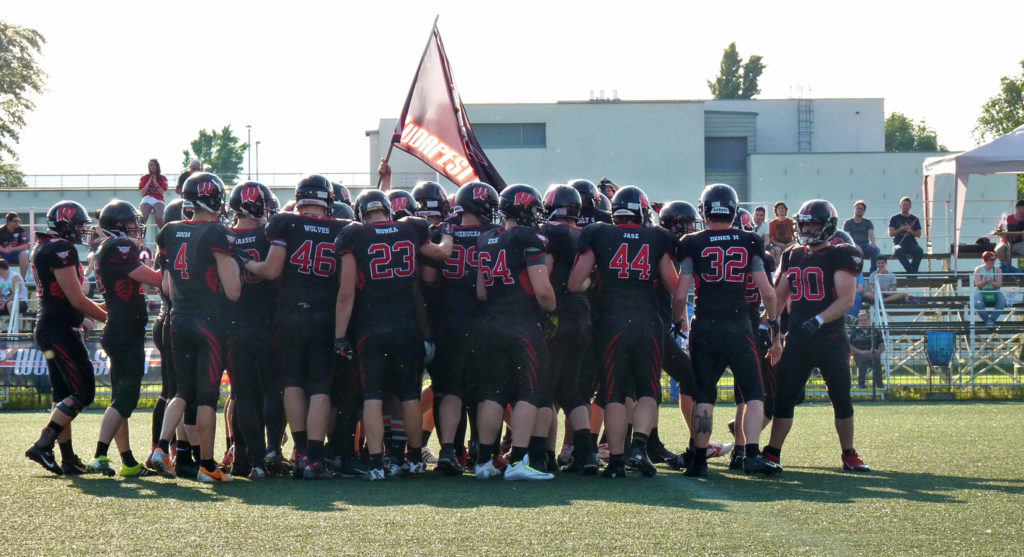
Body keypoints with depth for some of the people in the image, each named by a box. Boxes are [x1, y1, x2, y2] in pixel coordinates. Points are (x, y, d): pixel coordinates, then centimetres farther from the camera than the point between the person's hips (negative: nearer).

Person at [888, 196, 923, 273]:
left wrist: (911, 231, -6)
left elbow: (918, 235, 13)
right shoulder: (894, 218, 12)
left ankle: (910, 272, -30)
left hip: (912, 243, 2)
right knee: (899, 251, -39)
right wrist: (902, 229, -7)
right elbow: (891, 234, 4)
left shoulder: (914, 219, 16)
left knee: (919, 250, -33)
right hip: (899, 243, -2)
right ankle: (911, 271, -39)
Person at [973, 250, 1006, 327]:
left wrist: (992, 282, -25)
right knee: (978, 304, -34)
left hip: (994, 292, 1)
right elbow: (977, 285, -6)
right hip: (981, 292, -1)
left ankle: (992, 319, -19)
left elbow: (999, 285, -5)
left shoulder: (998, 270, 3)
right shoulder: (978, 269, 1)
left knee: (1002, 301, -31)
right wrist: (984, 281, -26)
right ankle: (987, 320, -15)